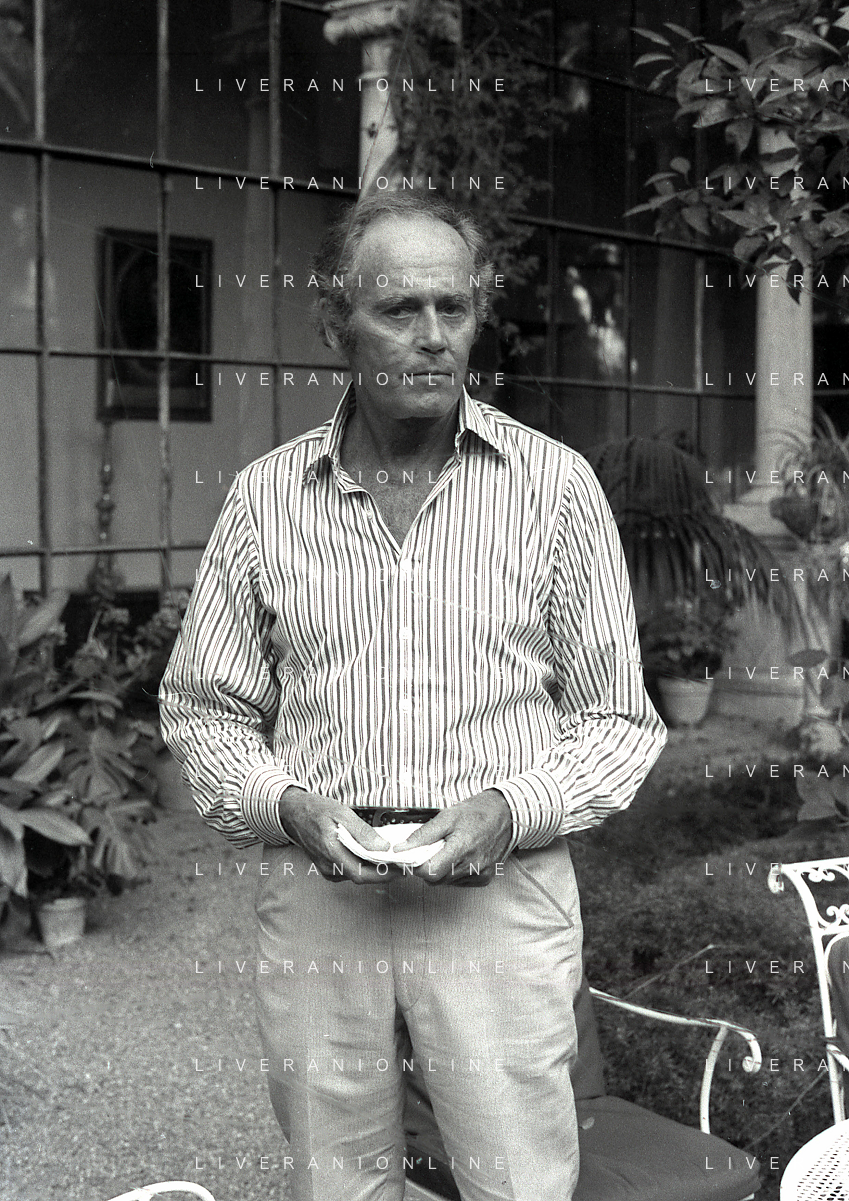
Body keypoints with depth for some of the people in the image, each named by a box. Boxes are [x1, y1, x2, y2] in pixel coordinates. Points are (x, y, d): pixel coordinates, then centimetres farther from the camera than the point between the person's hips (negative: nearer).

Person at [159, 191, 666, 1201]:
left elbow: (617, 719, 3)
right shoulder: (265, 497, 3)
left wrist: (510, 811, -13)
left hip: (500, 894, -1)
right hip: (313, 894, 2)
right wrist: (288, 807, -9)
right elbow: (201, 711, 9)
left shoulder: (557, 485, -1)